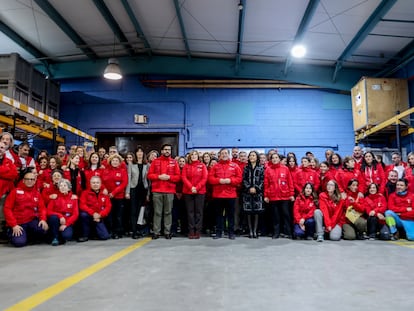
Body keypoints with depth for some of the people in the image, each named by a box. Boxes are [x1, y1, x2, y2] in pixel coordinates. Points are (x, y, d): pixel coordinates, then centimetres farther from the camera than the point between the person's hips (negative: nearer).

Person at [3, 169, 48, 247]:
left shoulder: (37, 194, 8)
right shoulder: (15, 191, -2)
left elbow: (42, 208, 5)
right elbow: (7, 208, -6)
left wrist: (43, 219, -17)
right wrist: (14, 225, -14)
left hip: (32, 220, 2)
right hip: (18, 222, -2)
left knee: (43, 229, -29)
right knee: (19, 242, -23)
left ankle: (29, 236, 4)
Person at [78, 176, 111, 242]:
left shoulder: (104, 194, 5)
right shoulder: (85, 193, -1)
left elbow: (108, 206, -1)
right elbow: (82, 205, -12)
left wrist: (100, 215, -16)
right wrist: (93, 213, -22)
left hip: (98, 218, 1)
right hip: (89, 215, -1)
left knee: (105, 236, -17)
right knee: (83, 214, -38)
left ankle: (95, 230, 18)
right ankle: (85, 235, -15)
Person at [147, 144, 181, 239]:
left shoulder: (174, 162, 8)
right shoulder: (155, 161, 8)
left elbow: (178, 177, 5)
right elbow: (149, 175, 4)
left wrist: (169, 177, -11)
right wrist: (159, 176, -11)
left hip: (170, 191, 0)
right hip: (157, 191, 0)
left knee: (168, 212, 4)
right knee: (157, 212, 3)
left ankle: (167, 232, 12)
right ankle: (156, 232, 9)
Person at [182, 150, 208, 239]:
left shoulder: (202, 166, 5)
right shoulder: (186, 166, 8)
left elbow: (204, 178, -3)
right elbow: (184, 177, -1)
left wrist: (197, 188, -12)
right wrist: (191, 187, -13)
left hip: (200, 192, -1)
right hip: (188, 192, 1)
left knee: (198, 211, 2)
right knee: (190, 211, 3)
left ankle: (198, 231, 7)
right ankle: (191, 231, 8)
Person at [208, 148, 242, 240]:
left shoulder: (235, 166, 5)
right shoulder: (215, 166, 8)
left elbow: (239, 178, -1)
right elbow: (210, 178, 1)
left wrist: (230, 180, -15)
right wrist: (219, 180, -14)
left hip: (231, 194, -1)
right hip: (218, 194, 1)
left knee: (230, 214, 6)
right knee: (218, 214, 8)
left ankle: (231, 232, 15)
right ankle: (218, 232, 17)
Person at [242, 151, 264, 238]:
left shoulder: (261, 168, 5)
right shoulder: (246, 168, 10)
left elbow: (262, 180, -2)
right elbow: (244, 180, 3)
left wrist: (256, 188, -12)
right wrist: (249, 188, -10)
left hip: (257, 192, -1)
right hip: (247, 192, 1)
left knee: (256, 212, 1)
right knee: (248, 213, 1)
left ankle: (255, 231, 9)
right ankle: (250, 231, 10)